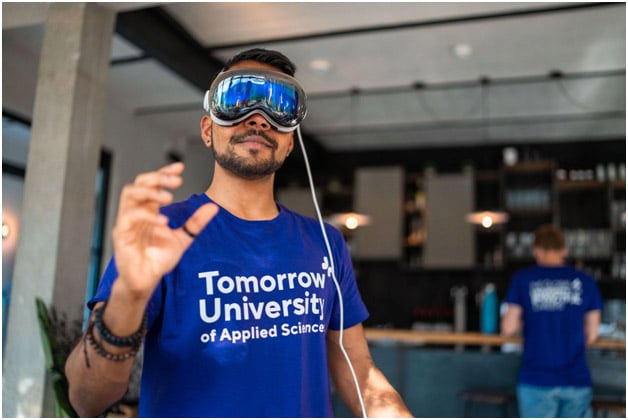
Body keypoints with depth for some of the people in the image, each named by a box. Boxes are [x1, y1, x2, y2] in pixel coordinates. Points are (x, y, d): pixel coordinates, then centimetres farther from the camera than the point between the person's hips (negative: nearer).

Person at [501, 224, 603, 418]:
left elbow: (508, 328, -4)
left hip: (536, 380, -2)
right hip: (577, 379, 2)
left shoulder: (523, 279, -3)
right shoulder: (585, 281, 2)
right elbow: (592, 334, 7)